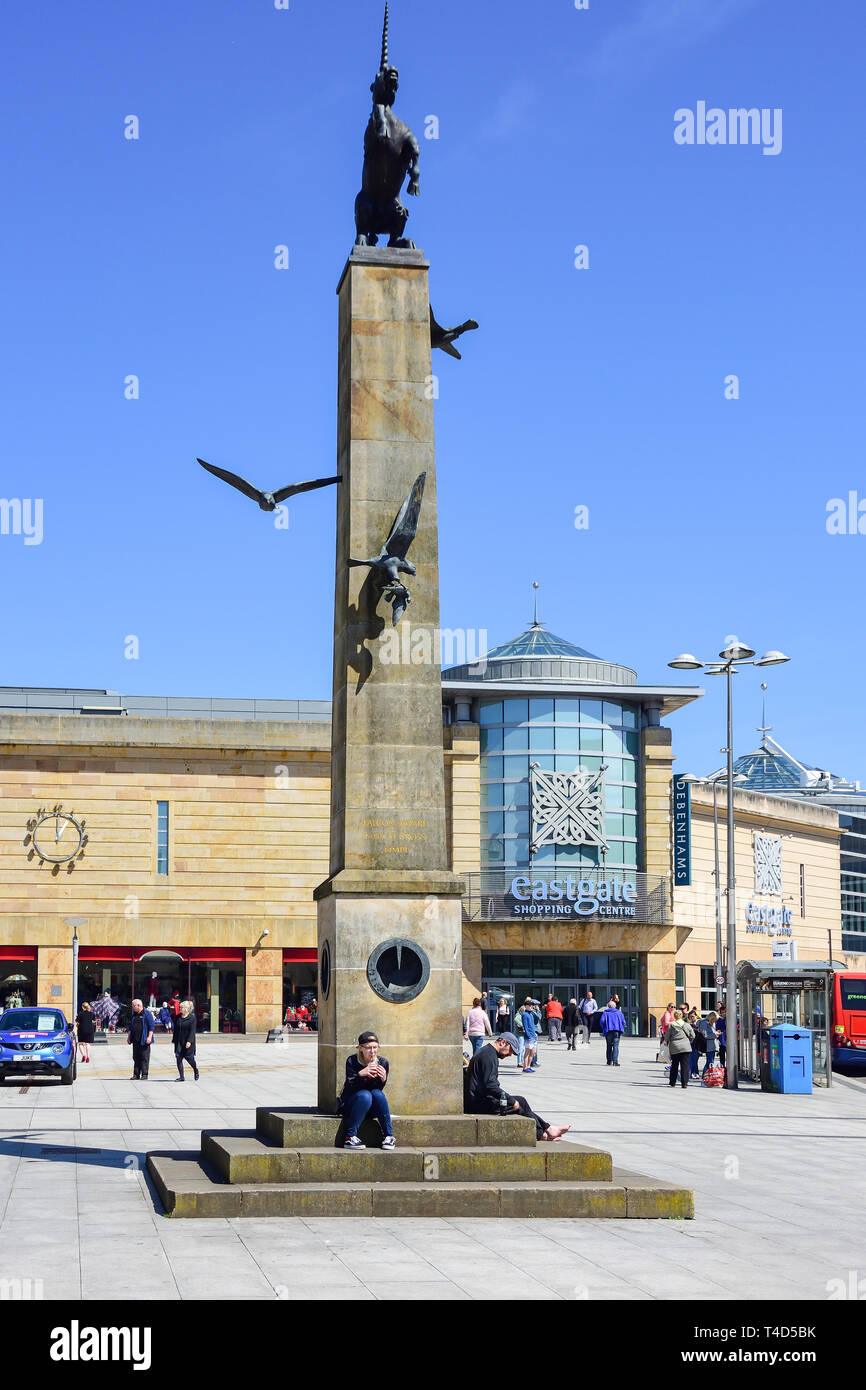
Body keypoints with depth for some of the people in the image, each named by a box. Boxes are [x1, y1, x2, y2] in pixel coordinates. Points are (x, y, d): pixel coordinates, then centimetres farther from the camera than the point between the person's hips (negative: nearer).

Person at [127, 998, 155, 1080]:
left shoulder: (147, 1013, -6)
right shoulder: (134, 1014, 15)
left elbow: (152, 1026, -10)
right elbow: (131, 1026, 24)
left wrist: (149, 1037, -17)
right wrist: (129, 1036, 17)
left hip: (144, 1040, -7)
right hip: (135, 1040, 7)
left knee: (144, 1058, -4)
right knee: (136, 1058, 8)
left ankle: (144, 1074, 0)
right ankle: (136, 1074, 12)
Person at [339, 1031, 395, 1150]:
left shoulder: (382, 1063, -6)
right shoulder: (352, 1061, -14)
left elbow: (379, 1089, -8)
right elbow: (350, 1087, -21)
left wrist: (383, 1079, -29)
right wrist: (360, 1074, -39)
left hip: (372, 1108, 3)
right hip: (349, 1105, -3)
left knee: (377, 1094, -29)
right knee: (364, 1095, -33)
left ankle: (389, 1136, -22)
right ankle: (349, 1138, -31)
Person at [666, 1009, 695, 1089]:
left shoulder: (671, 1025, -2)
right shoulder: (686, 1025, 0)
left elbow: (667, 1036, 2)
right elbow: (692, 1035, 4)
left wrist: (666, 1041, 21)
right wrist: (689, 1042, 21)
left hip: (674, 1048, 1)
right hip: (685, 1047, -1)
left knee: (674, 1065, 14)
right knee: (685, 1065, 0)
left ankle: (672, 1082, 21)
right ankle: (684, 1083, -7)